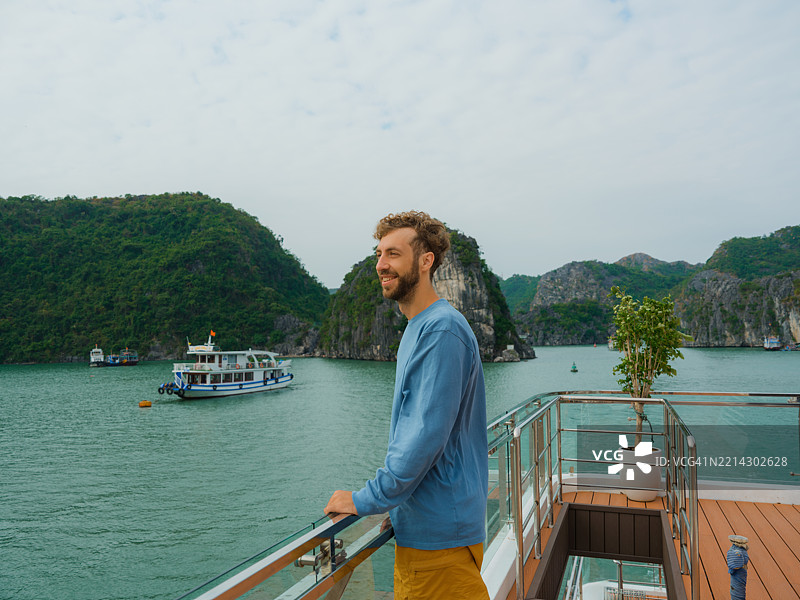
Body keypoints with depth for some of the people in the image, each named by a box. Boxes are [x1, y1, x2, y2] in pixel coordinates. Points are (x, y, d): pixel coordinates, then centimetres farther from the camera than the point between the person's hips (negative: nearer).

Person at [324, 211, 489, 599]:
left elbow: (427, 435, -24)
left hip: (440, 532, -9)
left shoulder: (442, 330, -21)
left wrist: (366, 500, -16)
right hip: (416, 524, 9)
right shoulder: (416, 328, 11)